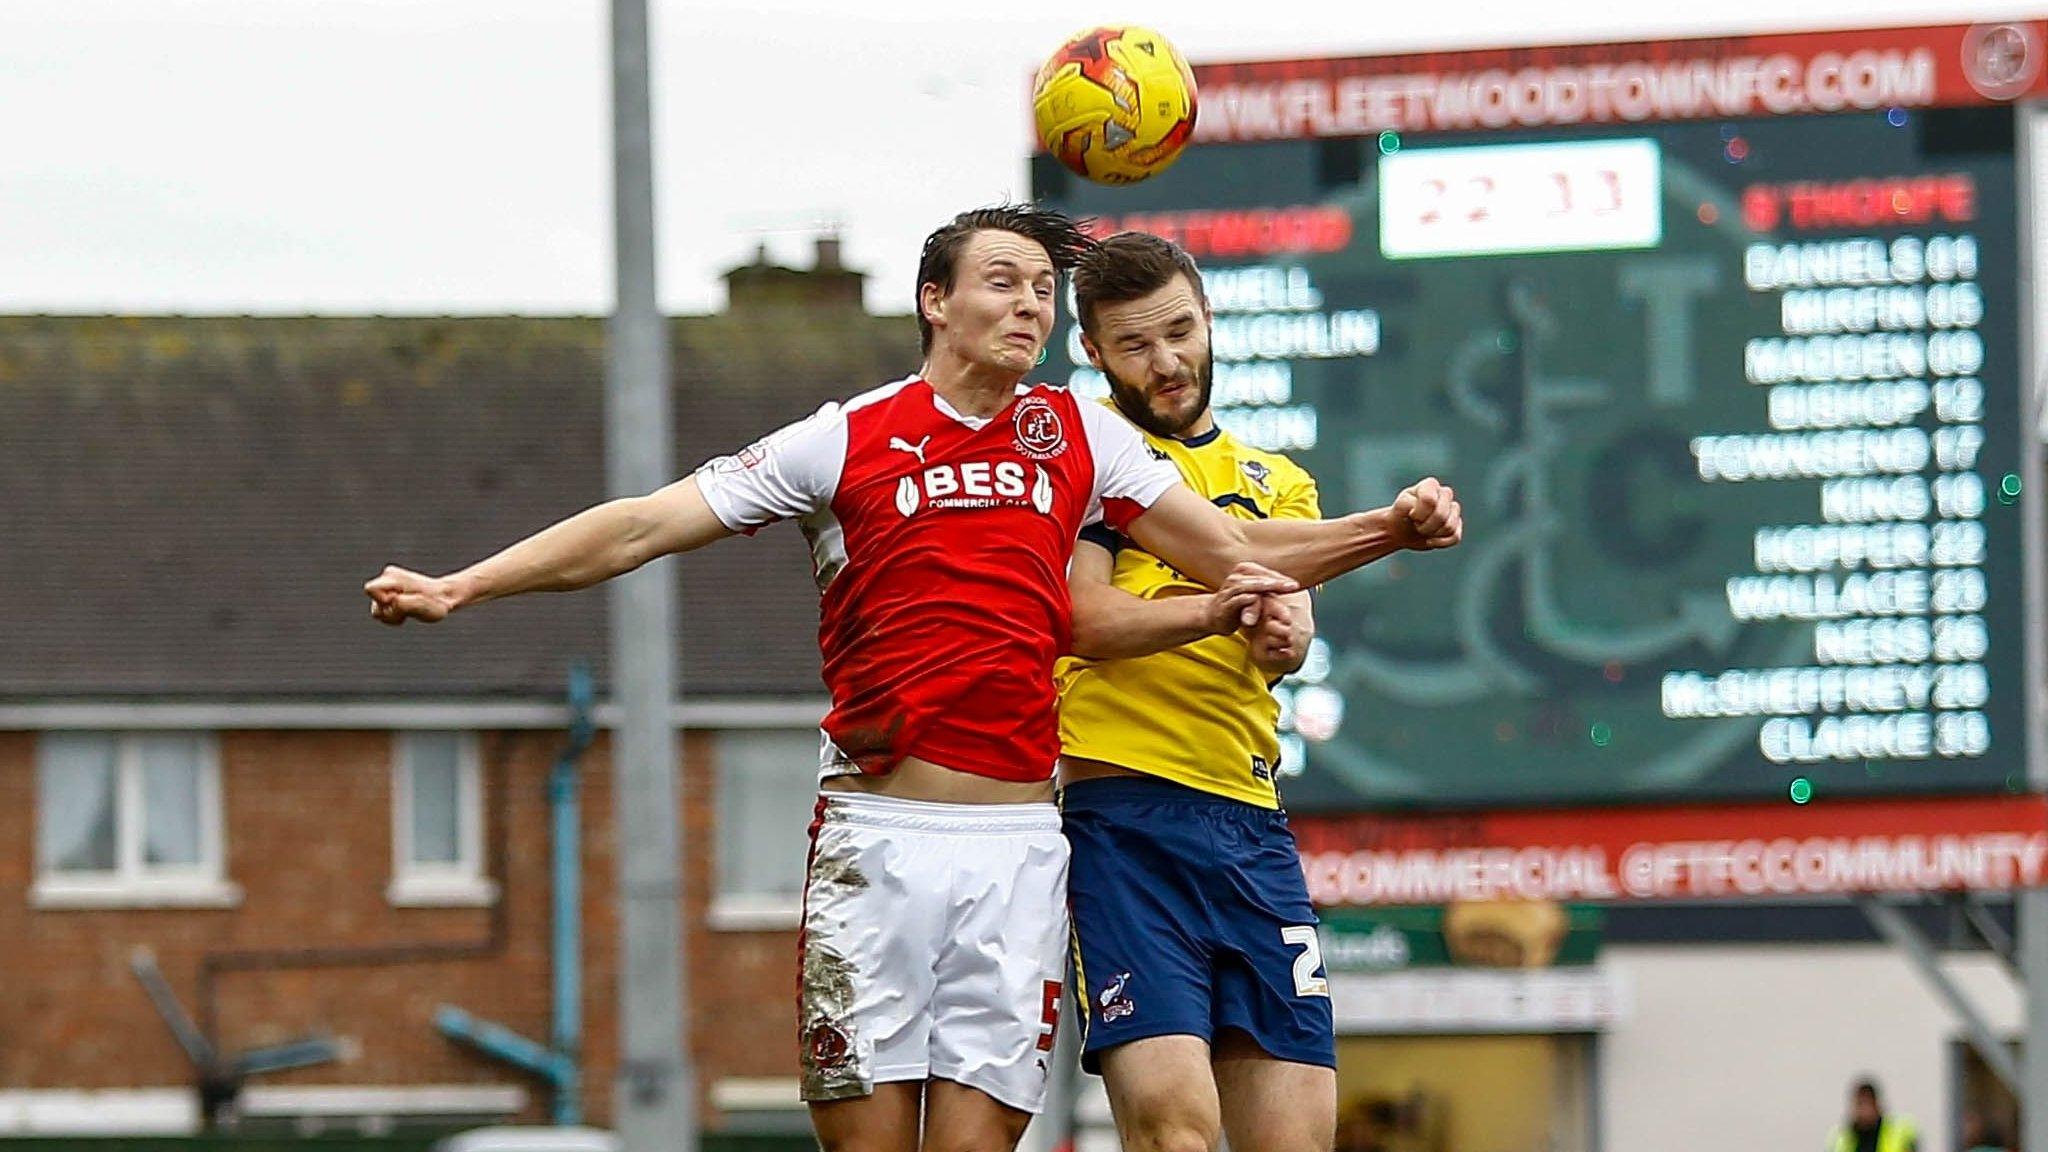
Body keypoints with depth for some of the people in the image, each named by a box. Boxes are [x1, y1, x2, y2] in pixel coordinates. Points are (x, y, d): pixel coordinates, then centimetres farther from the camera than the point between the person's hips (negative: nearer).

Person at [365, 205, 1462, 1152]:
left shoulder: (1079, 437, 11)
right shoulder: (845, 442, 3)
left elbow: (1235, 554, 14)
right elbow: (642, 526, 2)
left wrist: (1388, 527, -2)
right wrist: (456, 588, -3)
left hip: (1019, 845, 2)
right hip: (878, 837, -2)